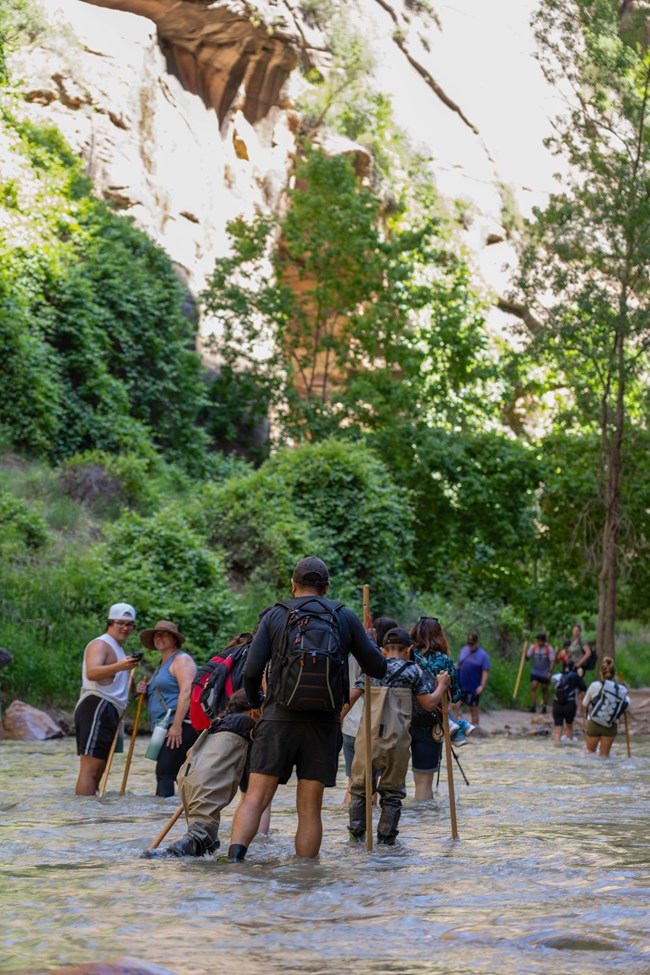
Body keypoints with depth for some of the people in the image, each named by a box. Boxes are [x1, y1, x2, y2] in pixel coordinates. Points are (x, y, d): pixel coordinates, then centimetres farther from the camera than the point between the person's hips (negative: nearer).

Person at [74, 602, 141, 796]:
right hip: (97, 708, -11)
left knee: (98, 771, 9)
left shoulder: (117, 649, 26)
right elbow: (91, 672, -27)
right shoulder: (101, 644, -6)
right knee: (90, 767, -18)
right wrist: (119, 667, -42)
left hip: (108, 713, 11)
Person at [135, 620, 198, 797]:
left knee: (165, 774, -17)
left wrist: (177, 725, -24)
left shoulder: (181, 659, -2)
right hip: (164, 729, 10)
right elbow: (155, 703, 31)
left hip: (180, 728, -10)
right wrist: (144, 693, 9)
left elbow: (186, 692, -17)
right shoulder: (161, 666, 27)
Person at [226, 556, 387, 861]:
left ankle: (234, 855, -24)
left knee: (255, 798, -3)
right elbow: (378, 669, 12)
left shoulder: (275, 616, 6)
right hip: (324, 723, 1)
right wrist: (368, 642, 33)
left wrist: (254, 701, 18)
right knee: (309, 809, 5)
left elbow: (252, 670, -1)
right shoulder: (345, 617, 9)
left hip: (279, 719, -1)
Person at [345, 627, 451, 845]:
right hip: (396, 740, -2)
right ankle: (386, 836, 8)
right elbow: (429, 704, 6)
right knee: (392, 791, 9)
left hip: (368, 738, 2)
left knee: (360, 786, 13)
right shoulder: (412, 671, 5)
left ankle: (357, 832, 11)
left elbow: (350, 698, 4)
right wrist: (442, 686, 22)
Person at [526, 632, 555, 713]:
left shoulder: (549, 648, -9)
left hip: (545, 673, -2)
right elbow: (528, 657, 0)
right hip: (535, 672, 2)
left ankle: (544, 707, 17)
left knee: (545, 689, 6)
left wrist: (550, 672, -19)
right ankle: (533, 706, -12)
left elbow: (552, 661, -10)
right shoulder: (533, 647, -2)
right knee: (533, 687, -13)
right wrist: (525, 653, -21)